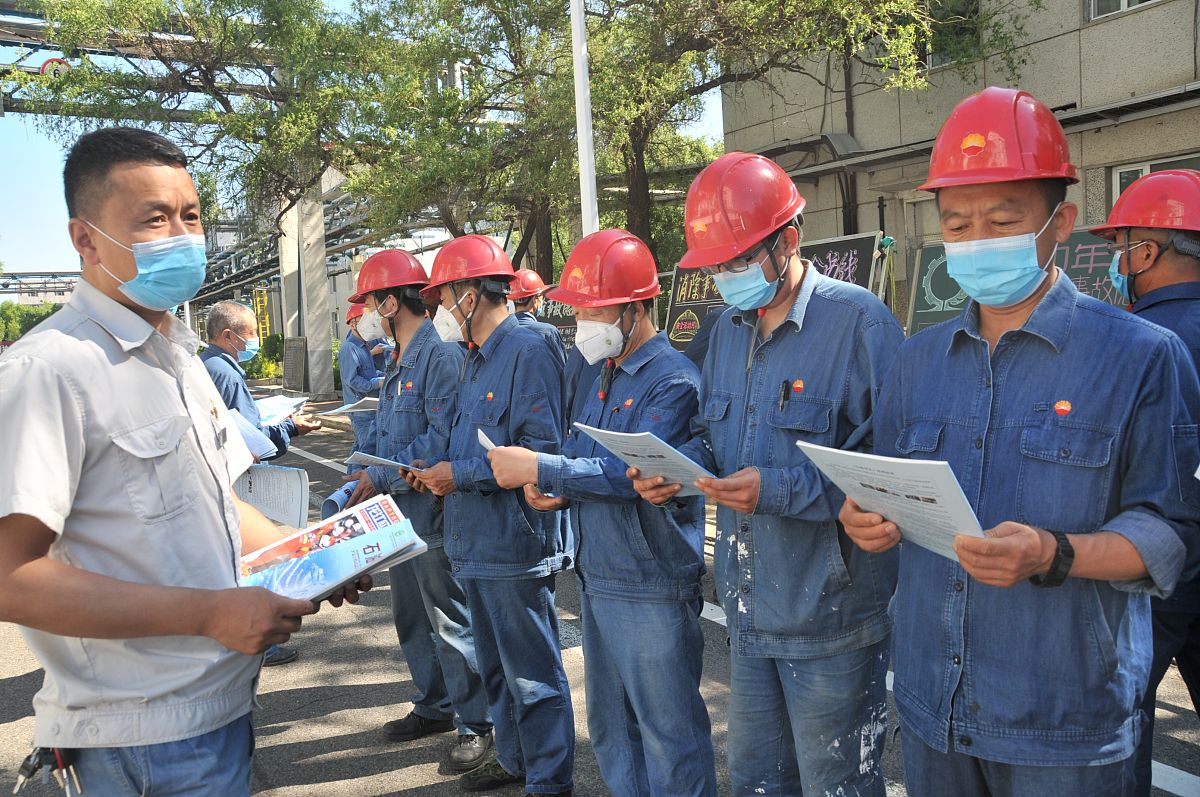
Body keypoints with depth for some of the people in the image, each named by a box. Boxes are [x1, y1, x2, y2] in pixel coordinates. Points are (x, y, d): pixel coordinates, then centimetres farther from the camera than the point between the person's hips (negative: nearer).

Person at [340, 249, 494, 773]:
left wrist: (383, 476, -19)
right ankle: (434, 707, 36)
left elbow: (442, 440, -24)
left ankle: (476, 724, 16)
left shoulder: (441, 355, -18)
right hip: (400, 513, 10)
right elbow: (379, 432, 18)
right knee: (412, 619, 20)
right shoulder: (398, 362, 13)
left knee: (451, 622, 1)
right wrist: (357, 481, 4)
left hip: (432, 513, -10)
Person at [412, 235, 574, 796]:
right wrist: (438, 473, 5)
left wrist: (460, 473, -19)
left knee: (532, 674, 4)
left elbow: (541, 450, -24)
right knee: (496, 666, 22)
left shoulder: (528, 353, -17)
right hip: (474, 541, 10)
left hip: (515, 544, -10)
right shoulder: (475, 361, 14)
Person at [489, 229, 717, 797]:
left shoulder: (672, 379, -16)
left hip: (652, 589, -9)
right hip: (596, 580, 9)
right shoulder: (602, 376, 12)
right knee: (611, 728, 22)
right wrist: (553, 488, -7)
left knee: (669, 731, 5)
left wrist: (539, 469, -23)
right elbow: (579, 455, 15)